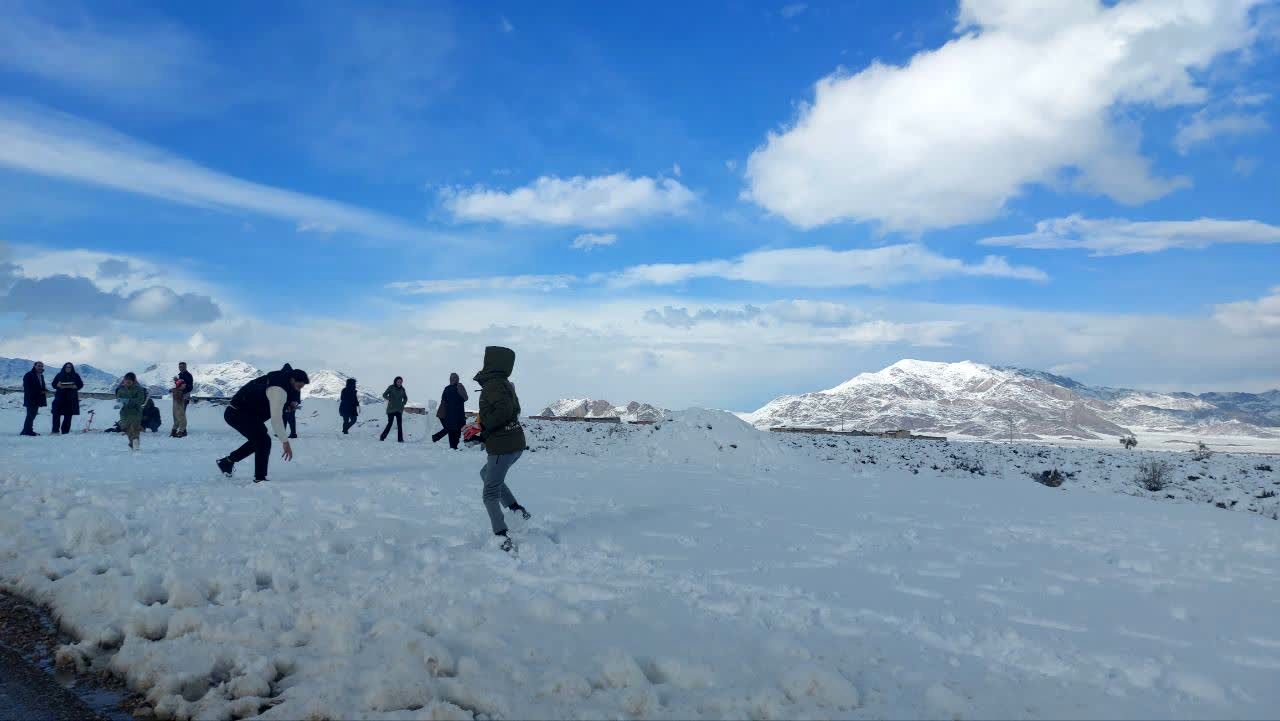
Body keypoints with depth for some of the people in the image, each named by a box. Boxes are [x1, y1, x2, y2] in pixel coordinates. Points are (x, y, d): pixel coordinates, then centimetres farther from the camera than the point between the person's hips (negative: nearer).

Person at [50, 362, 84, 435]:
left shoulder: (76, 376, 9)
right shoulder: (59, 375, 11)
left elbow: (80, 384, 6)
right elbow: (54, 384, 8)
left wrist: (74, 386, -14)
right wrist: (58, 385, -13)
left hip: (71, 398, 0)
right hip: (60, 397, 1)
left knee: (68, 415, -2)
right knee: (56, 413, -10)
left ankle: (65, 431, 2)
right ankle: (55, 430, -5)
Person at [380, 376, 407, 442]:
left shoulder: (402, 389, 8)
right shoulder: (391, 387, -3)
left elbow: (405, 398, 20)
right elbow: (384, 395, 0)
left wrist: (403, 404, 6)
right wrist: (390, 399, -14)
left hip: (399, 410, 3)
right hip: (391, 409, -3)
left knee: (399, 425, -4)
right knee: (390, 424, -4)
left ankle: (400, 439, -4)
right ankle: (382, 437, 9)